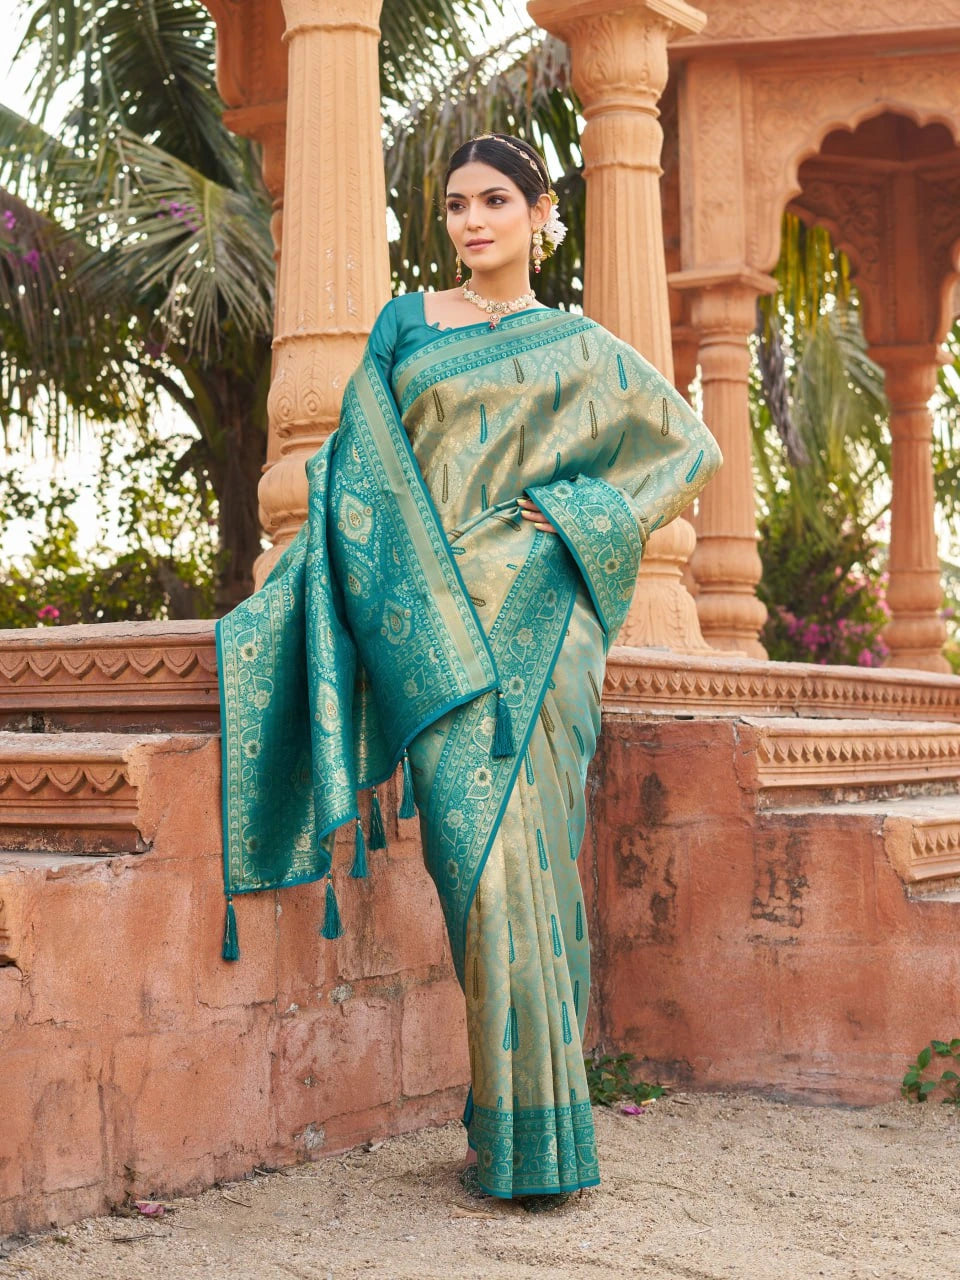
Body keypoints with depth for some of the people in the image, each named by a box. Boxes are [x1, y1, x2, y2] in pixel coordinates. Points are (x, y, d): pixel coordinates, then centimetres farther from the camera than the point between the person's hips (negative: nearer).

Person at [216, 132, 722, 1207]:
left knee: (524, 844, -7)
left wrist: (574, 513, 5)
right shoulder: (404, 328, 17)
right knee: (473, 844, -9)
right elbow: (362, 467, 14)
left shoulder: (581, 349, 14)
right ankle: (510, 1116, -3)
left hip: (536, 616, -1)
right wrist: (356, 576, 0)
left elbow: (687, 447, 17)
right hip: (430, 617, 1)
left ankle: (541, 1126, 0)